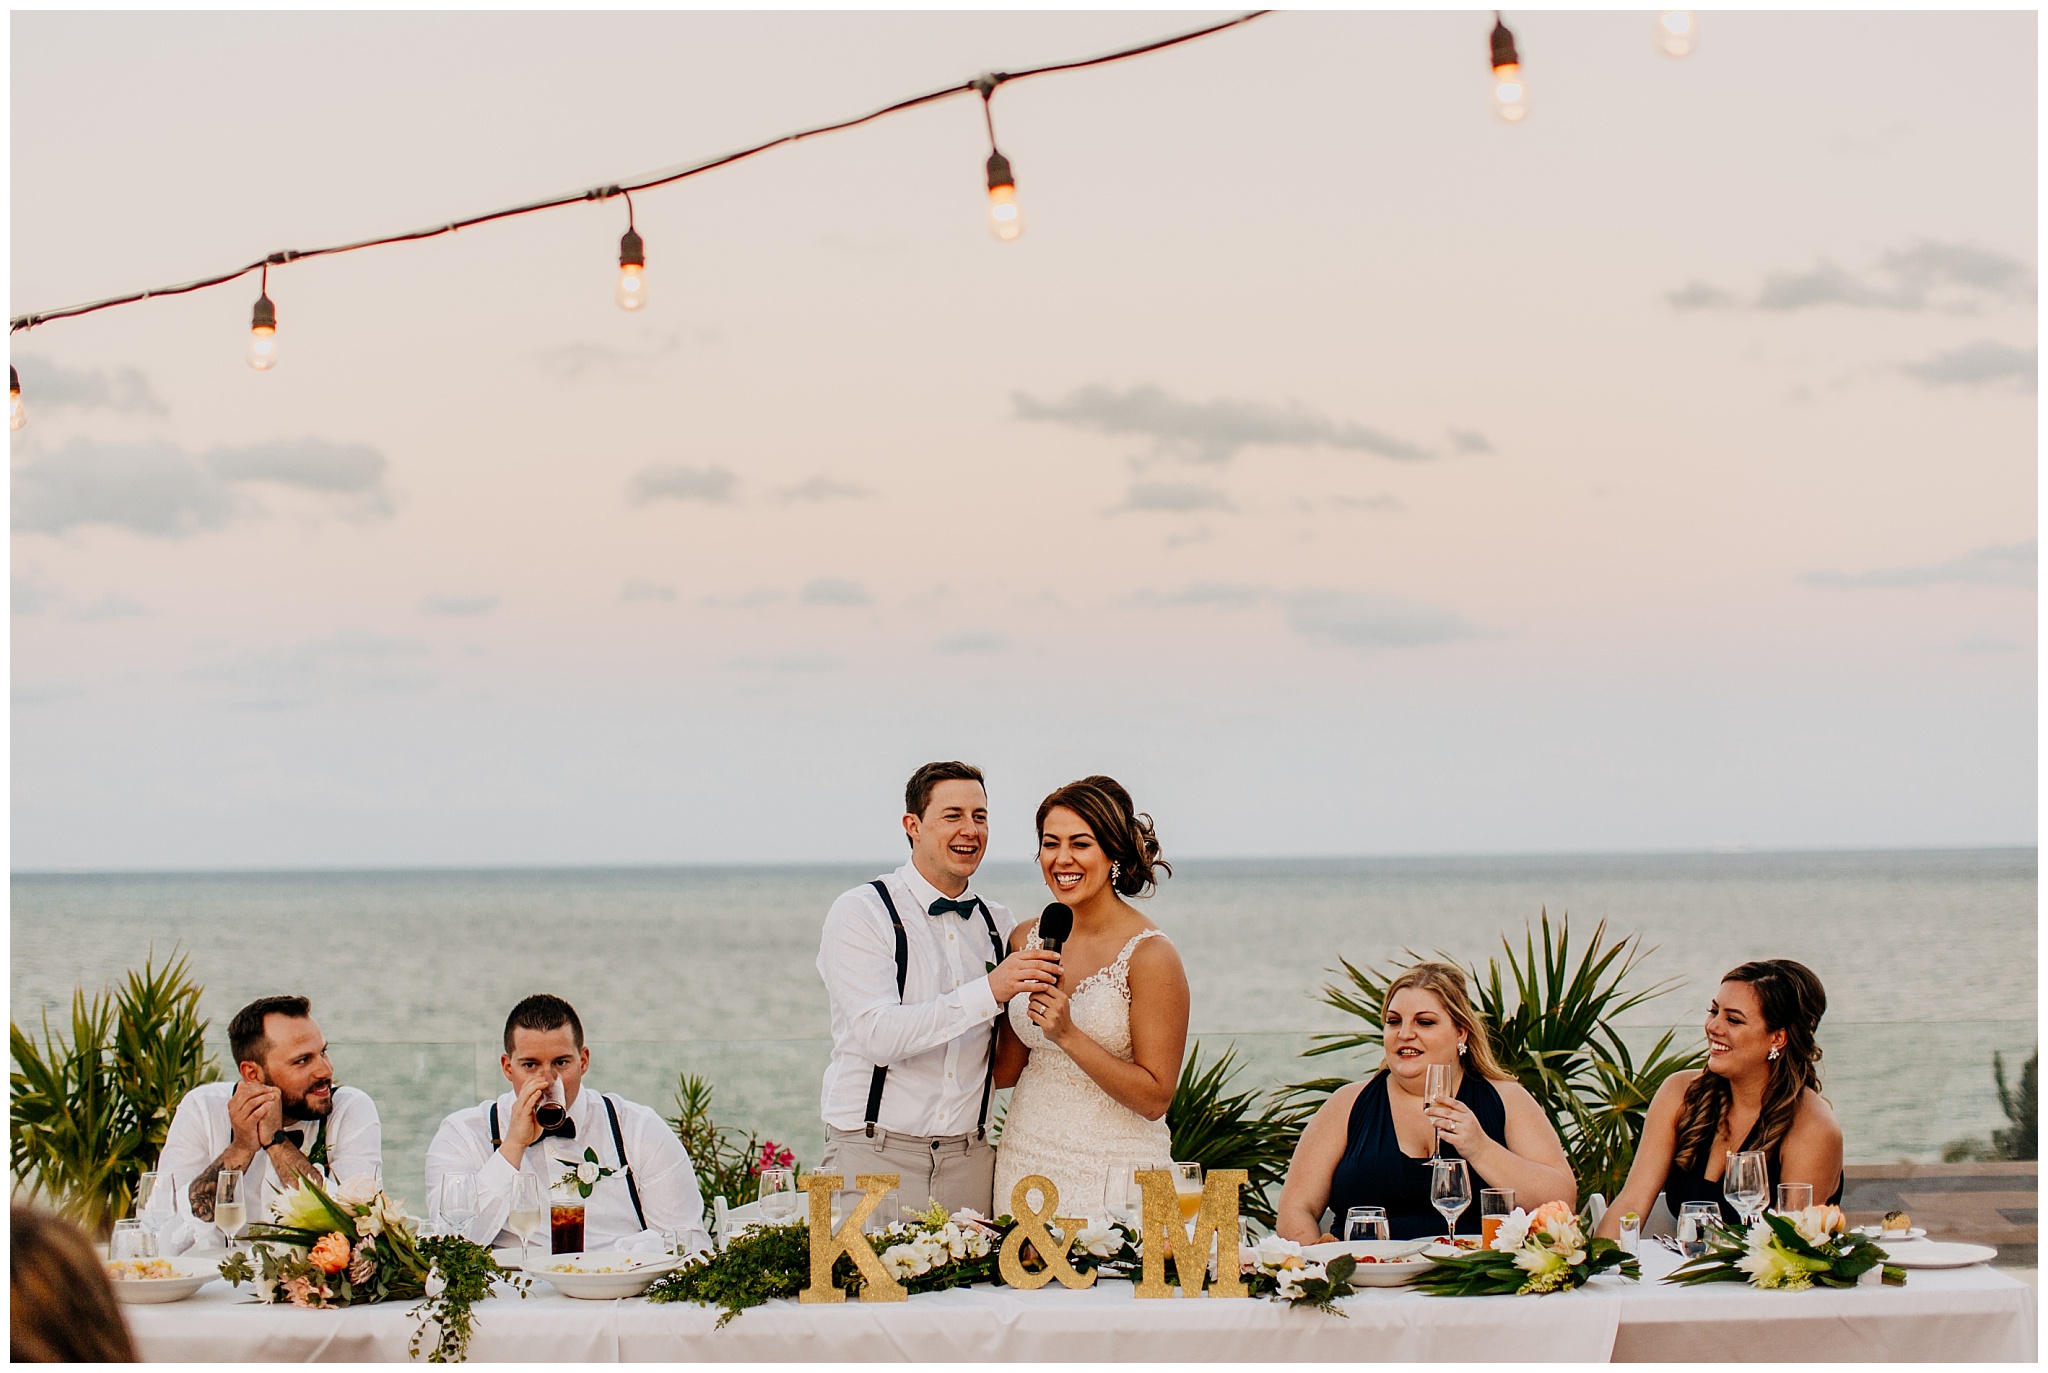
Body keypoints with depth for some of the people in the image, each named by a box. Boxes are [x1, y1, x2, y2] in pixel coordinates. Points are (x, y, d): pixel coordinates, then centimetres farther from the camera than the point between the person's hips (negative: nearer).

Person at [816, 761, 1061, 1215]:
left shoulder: (999, 925, 12)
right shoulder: (860, 913, -4)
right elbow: (878, 1035, -18)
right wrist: (988, 991, -25)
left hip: (970, 1161, 4)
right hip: (872, 1157, -4)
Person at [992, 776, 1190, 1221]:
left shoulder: (1150, 954, -11)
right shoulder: (1026, 941, 5)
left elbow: (1155, 1099, -12)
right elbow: (1004, 1072, 10)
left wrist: (1069, 1035, -21)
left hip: (1114, 1171, -5)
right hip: (1025, 1162, 5)